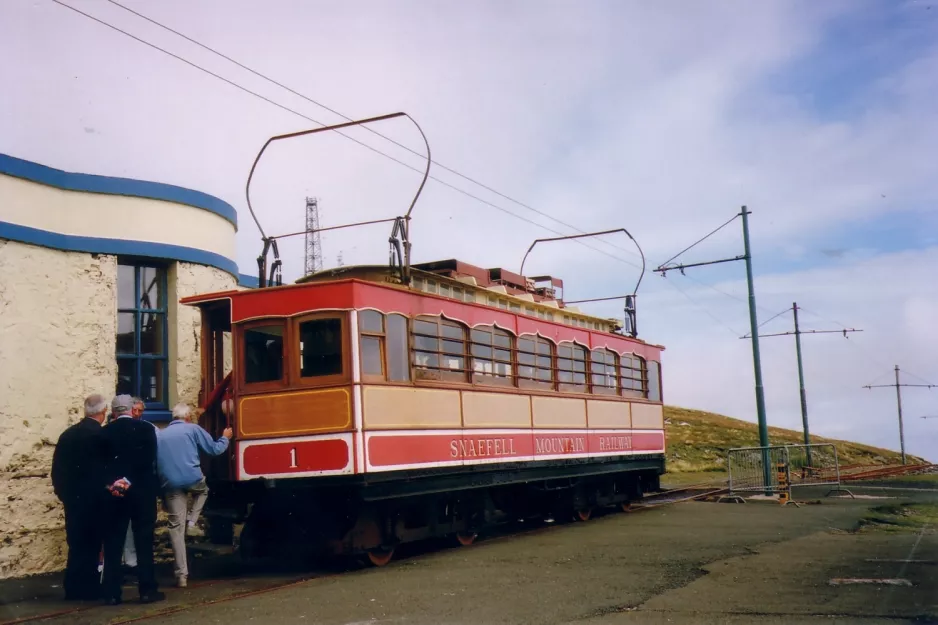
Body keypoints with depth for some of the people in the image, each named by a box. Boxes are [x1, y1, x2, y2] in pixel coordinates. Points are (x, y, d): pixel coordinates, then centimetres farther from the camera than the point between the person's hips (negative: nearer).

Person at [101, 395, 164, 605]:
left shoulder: (105, 432, -1)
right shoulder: (147, 429, -4)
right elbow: (152, 461, -2)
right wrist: (150, 484, 8)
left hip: (115, 492, 1)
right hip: (143, 491, -1)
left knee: (113, 544, 7)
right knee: (144, 542, 4)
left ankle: (112, 593, 7)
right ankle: (147, 590, 5)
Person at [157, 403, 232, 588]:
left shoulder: (161, 435, 20)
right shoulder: (192, 429, 8)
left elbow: (156, 463, 20)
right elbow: (215, 449, 10)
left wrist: (162, 495, 26)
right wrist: (225, 438, 32)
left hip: (170, 484, 2)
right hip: (192, 479, -2)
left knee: (176, 528, 5)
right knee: (203, 490, 35)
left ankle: (181, 574, 4)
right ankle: (191, 521, 12)